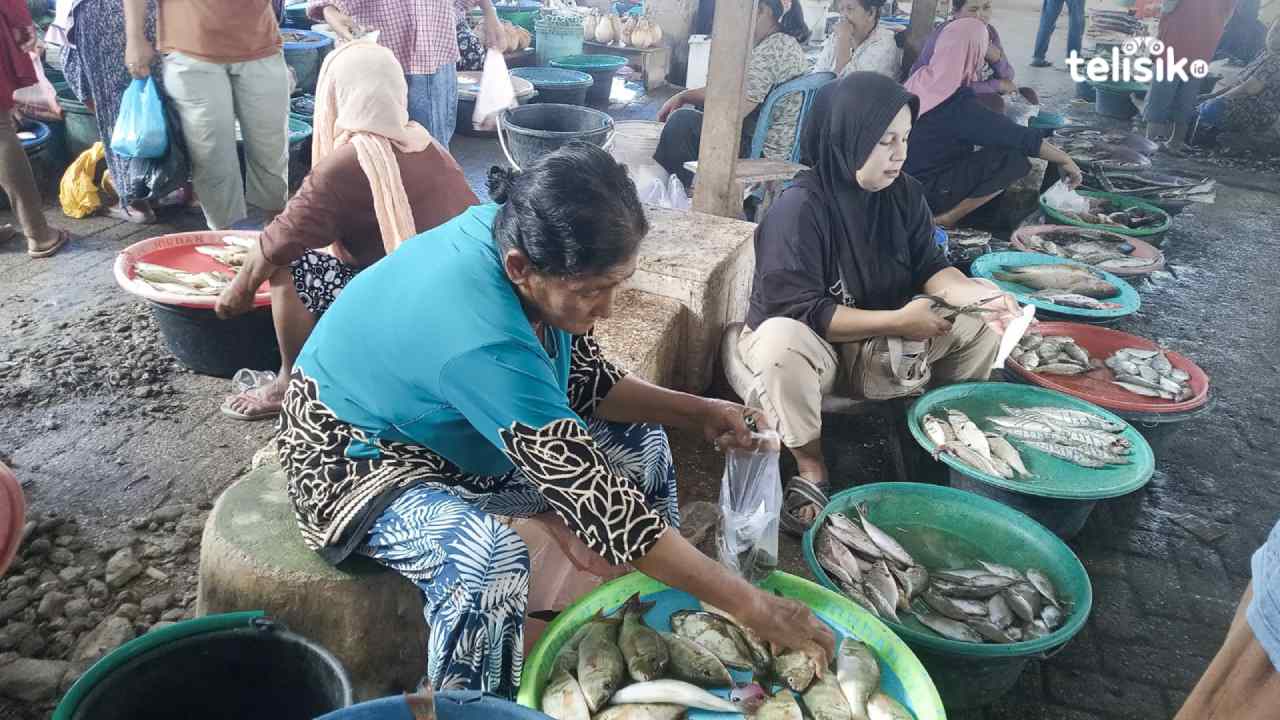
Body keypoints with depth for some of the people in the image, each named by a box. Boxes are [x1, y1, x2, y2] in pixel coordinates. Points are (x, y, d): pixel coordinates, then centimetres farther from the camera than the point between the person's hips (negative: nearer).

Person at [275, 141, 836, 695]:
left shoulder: (516, 233, -16)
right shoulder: (484, 341, -40)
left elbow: (584, 381, -2)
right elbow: (597, 502, -38)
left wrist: (698, 412, -14)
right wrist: (750, 607, -33)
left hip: (455, 436, 8)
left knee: (642, 441, 4)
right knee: (488, 560, -38)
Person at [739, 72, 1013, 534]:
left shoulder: (904, 193, -5)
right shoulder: (798, 208, -25)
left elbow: (930, 268, 0)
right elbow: (801, 312, -27)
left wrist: (982, 294, -21)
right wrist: (898, 321, -27)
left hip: (880, 342, 6)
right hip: (808, 341, -6)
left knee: (981, 325, -8)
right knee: (782, 342, -40)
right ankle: (811, 469, -19)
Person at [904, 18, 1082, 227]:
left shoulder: (921, 79, 1)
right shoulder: (959, 104, -22)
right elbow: (1022, 138, -19)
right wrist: (1065, 160, -6)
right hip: (926, 193, -9)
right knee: (1015, 159, -18)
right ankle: (945, 219, -8)